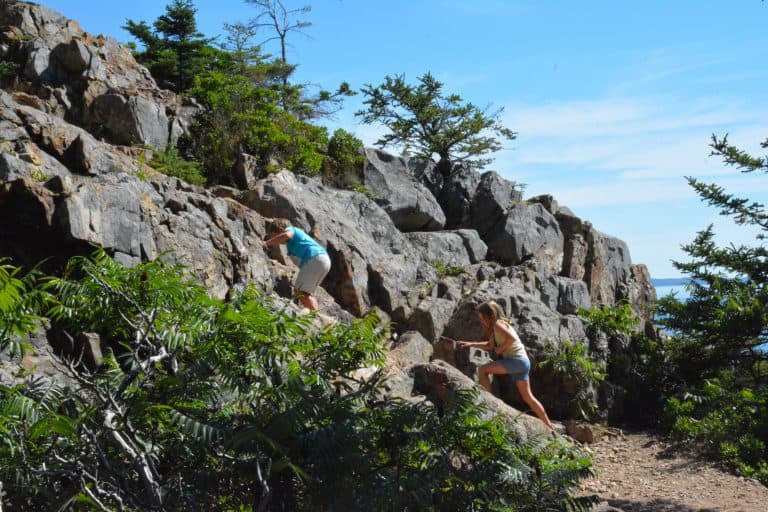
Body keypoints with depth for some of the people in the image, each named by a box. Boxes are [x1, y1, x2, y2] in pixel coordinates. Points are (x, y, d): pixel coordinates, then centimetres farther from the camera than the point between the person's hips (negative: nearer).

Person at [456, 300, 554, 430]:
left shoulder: (498, 324, -9)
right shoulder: (495, 328, 19)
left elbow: (512, 338, -24)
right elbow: (490, 346, 28)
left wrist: (500, 349, -12)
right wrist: (471, 344, 23)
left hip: (517, 360, -10)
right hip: (522, 362, 10)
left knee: (482, 370, -12)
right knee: (527, 397, 14)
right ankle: (548, 425, 17)